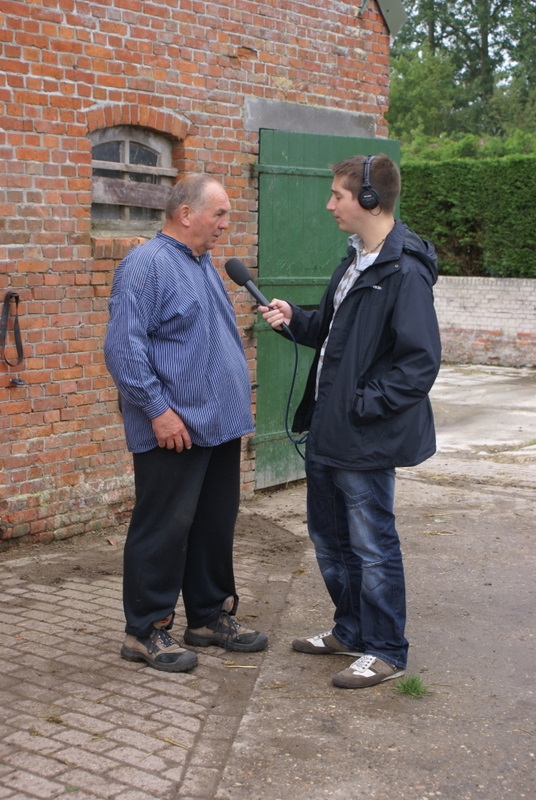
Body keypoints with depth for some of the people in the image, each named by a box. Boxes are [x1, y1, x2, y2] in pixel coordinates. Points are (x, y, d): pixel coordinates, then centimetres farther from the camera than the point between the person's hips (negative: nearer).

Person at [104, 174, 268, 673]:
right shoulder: (147, 264, -13)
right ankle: (146, 630, 11)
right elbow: (123, 347, -20)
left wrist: (238, 395, 19)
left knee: (215, 527, 15)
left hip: (220, 427, 9)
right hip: (174, 430, -9)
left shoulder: (203, 265, 17)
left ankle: (209, 616, 27)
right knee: (163, 530, -1)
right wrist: (158, 409, -22)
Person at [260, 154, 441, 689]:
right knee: (329, 537, 20)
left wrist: (365, 404, -22)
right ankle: (351, 631, 37)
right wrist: (294, 320, 4)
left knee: (373, 545, 3)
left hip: (366, 440, -10)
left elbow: (420, 362, -23)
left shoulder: (404, 273, -19)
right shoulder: (354, 262, 11)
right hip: (327, 431, 10)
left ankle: (386, 651, 19)